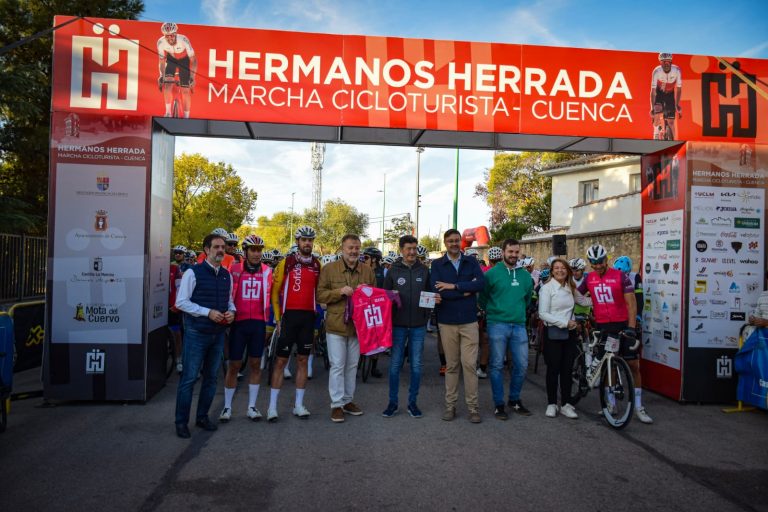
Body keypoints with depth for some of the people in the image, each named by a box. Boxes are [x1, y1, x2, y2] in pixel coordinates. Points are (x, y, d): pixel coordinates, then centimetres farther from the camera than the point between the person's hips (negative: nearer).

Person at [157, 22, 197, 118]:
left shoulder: (183, 40, -35)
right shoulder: (161, 42, -27)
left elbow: (193, 60, -28)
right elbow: (162, 61, -12)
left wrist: (192, 77, -34)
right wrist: (161, 76, -19)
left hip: (184, 60, -2)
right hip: (171, 59, 2)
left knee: (185, 90, -6)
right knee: (167, 83, -20)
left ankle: (186, 117, 7)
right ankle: (168, 112, -12)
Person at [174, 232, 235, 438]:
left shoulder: (227, 275, 8)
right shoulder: (193, 273, -8)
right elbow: (181, 302, -11)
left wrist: (231, 311, -5)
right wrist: (208, 312, -19)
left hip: (218, 334, 6)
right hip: (196, 333, -6)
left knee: (211, 377, 14)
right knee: (189, 378, 0)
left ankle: (202, 417, 29)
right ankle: (181, 422, 12)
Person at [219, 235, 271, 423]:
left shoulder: (267, 271, 3)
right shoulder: (235, 269, -2)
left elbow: (269, 296, 9)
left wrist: (271, 319, 4)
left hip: (258, 323, 2)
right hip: (238, 322, -2)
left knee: (256, 364, 8)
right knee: (234, 365, 5)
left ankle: (252, 406, 19)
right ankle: (227, 407, 18)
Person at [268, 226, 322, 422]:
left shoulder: (317, 265, 7)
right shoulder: (286, 263, -3)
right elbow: (275, 291, 0)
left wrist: (318, 311, 5)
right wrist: (278, 317, -3)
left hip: (308, 317, 3)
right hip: (289, 316, -3)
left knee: (303, 360, 9)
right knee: (281, 360, 1)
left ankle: (298, 405, 19)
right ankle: (272, 406, 8)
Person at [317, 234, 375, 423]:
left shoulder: (368, 270, 6)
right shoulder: (329, 269, -4)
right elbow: (320, 295, -6)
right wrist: (340, 291, -19)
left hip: (358, 325, 4)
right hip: (336, 325, -4)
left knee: (352, 365, 13)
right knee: (337, 365, -1)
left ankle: (348, 400, 26)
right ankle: (337, 404, 10)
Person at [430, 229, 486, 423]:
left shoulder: (471, 262, 5)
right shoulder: (437, 264, 2)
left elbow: (481, 283, -12)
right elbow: (437, 290, -13)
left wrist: (454, 286, -17)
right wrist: (466, 291, -12)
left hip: (469, 321, 0)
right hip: (447, 322, 0)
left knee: (469, 364, -2)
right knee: (451, 365, 8)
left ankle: (473, 406, 9)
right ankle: (450, 405, 18)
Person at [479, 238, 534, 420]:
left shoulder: (525, 275, 9)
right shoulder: (492, 273, -4)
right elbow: (483, 298, 3)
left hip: (519, 325, 4)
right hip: (497, 325, -4)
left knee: (522, 365, 5)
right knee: (497, 365, 2)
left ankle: (515, 399, 25)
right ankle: (499, 404, 14)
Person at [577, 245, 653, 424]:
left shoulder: (620, 276, -7)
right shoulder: (589, 279, 4)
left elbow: (631, 303, -11)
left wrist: (631, 327, -20)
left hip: (622, 325, -3)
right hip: (602, 326, 3)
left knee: (633, 365, -2)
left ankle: (638, 407, 8)